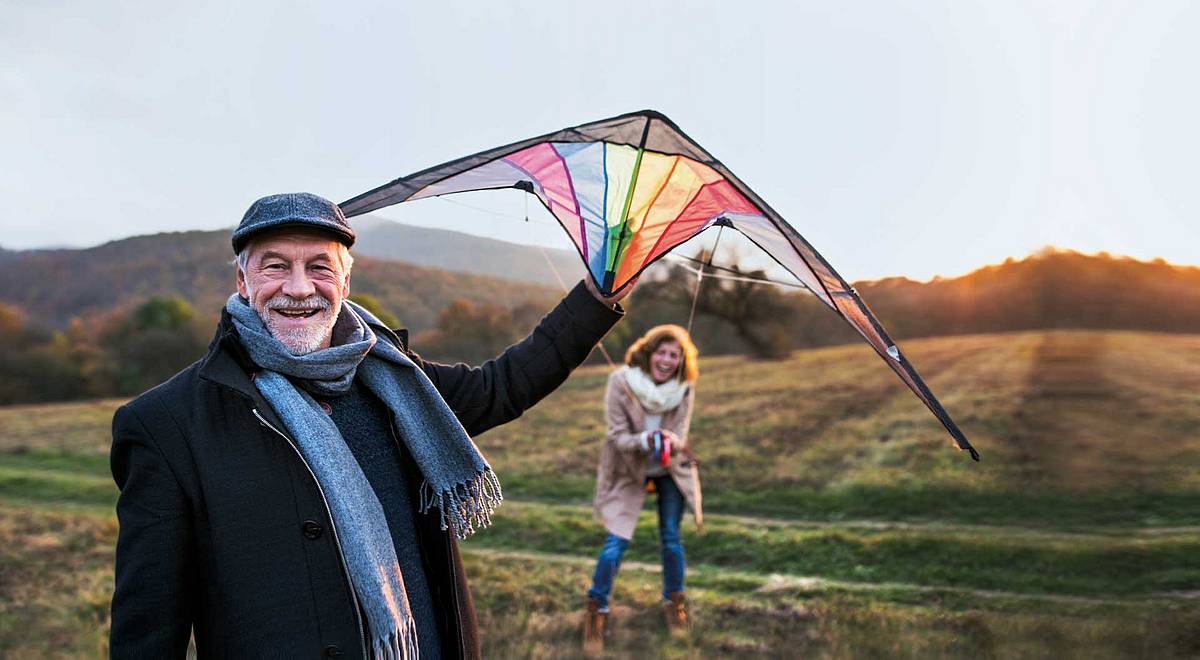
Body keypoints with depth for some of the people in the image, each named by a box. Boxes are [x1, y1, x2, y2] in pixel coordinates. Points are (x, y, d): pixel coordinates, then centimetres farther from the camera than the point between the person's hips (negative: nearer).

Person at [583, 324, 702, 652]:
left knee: (671, 537, 3)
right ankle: (595, 610, 8)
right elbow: (618, 436, -21)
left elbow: (679, 434, -14)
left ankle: (674, 600, 27)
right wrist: (645, 441, -41)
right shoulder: (621, 382, -23)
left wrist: (669, 443, -38)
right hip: (628, 470, -2)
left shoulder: (684, 388, -16)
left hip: (671, 469, 2)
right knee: (617, 541, -8)